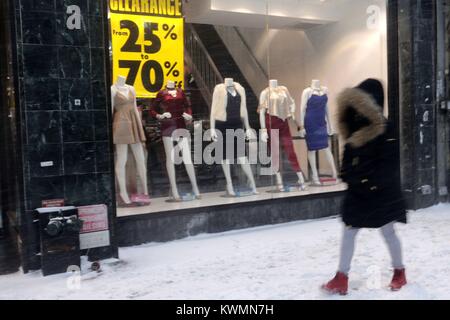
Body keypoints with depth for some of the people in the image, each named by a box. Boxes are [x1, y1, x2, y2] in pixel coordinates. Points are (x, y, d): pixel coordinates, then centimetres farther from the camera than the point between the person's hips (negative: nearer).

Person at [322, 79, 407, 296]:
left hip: (381, 194, -6)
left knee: (388, 232, 9)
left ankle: (400, 273, 31)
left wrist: (372, 183, -21)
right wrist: (347, 175, -7)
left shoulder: (386, 131, -14)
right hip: (357, 192, 7)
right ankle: (342, 279, 13)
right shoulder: (354, 131, 6)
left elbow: (390, 164, -18)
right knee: (348, 232, 6)